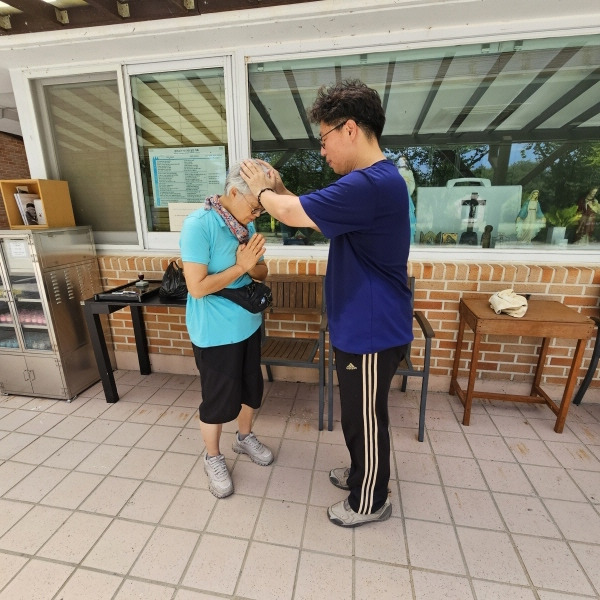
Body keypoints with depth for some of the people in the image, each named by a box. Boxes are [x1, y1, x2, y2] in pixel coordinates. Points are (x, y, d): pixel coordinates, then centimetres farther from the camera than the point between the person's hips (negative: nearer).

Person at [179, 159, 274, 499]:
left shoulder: (247, 223, 2)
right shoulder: (199, 224, -19)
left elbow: (261, 272, 6)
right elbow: (197, 287, -24)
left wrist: (251, 265, -16)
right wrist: (240, 266, -22)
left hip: (249, 324, 7)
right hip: (215, 332, -7)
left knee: (252, 388, 21)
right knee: (219, 399, 10)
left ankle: (245, 437, 48)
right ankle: (213, 458, 37)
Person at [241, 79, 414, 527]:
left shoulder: (370, 184, -25)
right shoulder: (375, 179, 10)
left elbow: (291, 214, -20)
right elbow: (310, 210, 18)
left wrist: (263, 190, 1)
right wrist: (280, 190, 8)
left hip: (372, 333, -10)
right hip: (364, 326, 10)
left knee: (366, 420, 12)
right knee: (360, 415, 26)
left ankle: (370, 503, 39)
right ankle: (362, 474, 51)